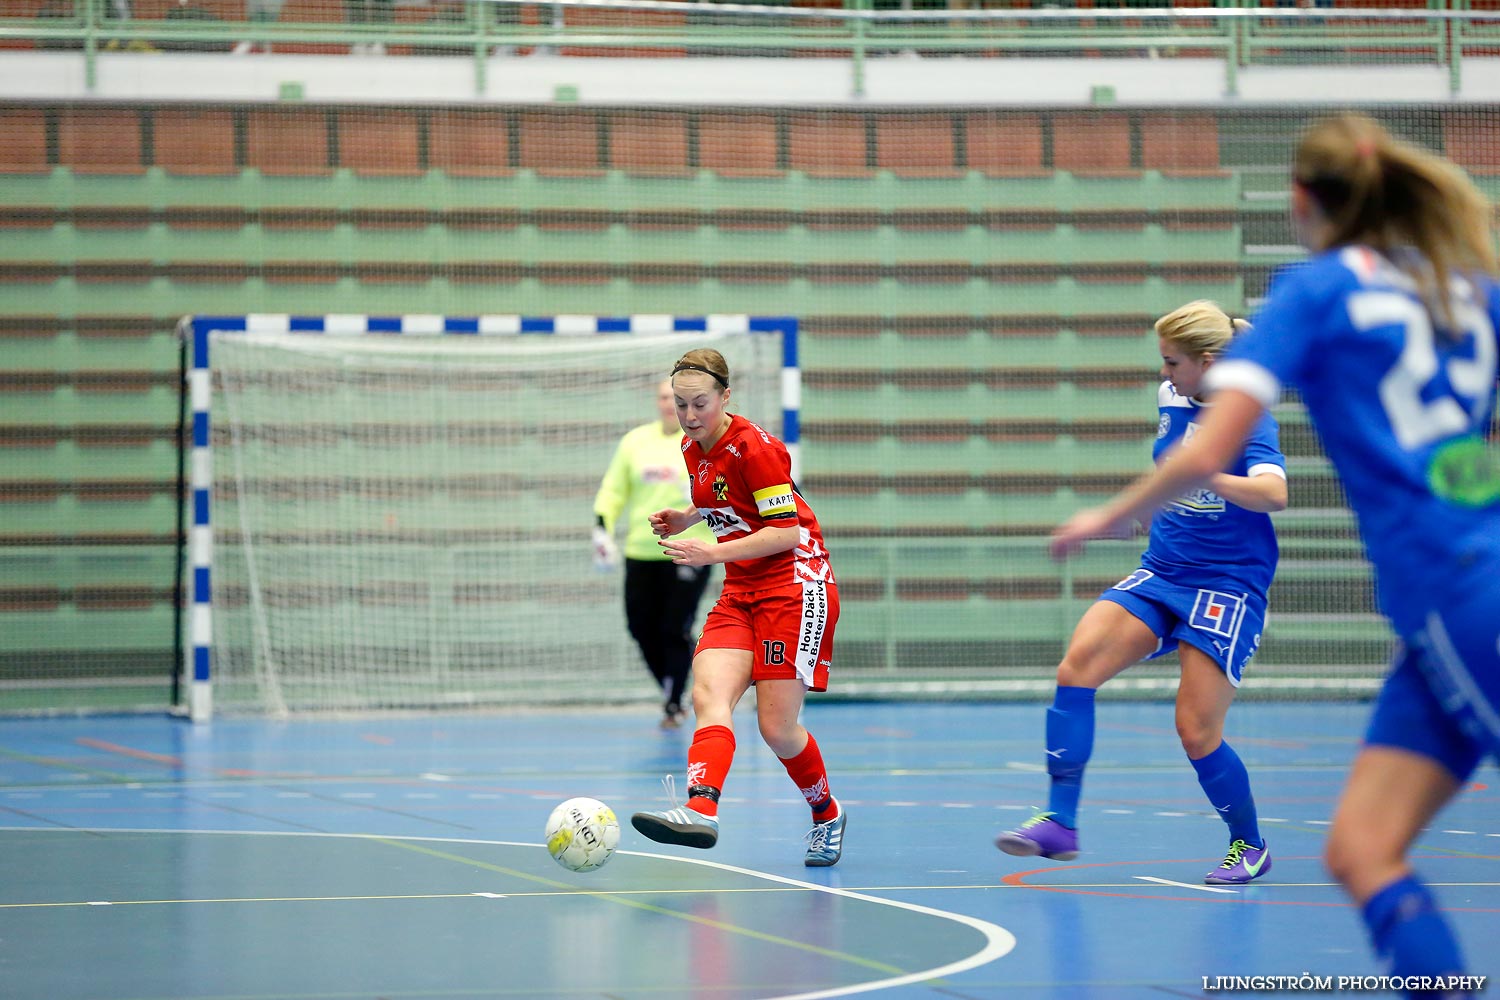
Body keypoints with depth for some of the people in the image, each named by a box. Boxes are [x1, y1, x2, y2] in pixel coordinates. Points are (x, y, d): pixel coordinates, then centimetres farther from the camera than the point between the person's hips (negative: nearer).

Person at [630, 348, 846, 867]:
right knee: (709, 696, -18)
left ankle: (827, 815, 19)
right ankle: (700, 810, -37)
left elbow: (786, 531, -19)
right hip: (740, 591, 7)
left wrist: (714, 553, -24)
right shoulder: (693, 447, 8)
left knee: (777, 727, -8)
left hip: (795, 585, -7)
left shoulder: (754, 448, -17)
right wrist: (685, 519, 6)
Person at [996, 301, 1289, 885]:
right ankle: (1060, 821, -18)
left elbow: (1274, 494, -32)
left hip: (1227, 587, -6)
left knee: (1197, 733, -9)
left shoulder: (1247, 416, -13)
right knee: (1077, 665, -18)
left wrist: (1204, 476, -44)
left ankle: (1250, 845, 17)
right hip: (1161, 574, 6)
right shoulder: (1172, 399, 7)